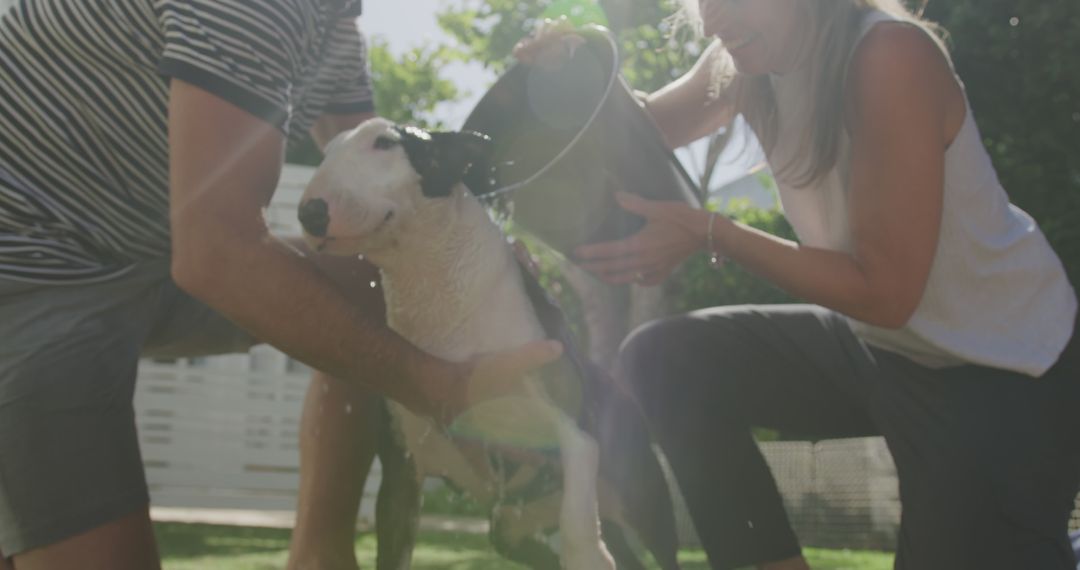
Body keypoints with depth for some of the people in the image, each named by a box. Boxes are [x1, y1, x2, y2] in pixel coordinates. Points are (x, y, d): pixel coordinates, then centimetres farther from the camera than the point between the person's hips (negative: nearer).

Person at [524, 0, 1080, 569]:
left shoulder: (889, 56, -28)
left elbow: (886, 292, -27)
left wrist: (708, 234, -27)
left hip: (1005, 368, -7)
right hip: (877, 344, 7)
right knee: (663, 361, -6)